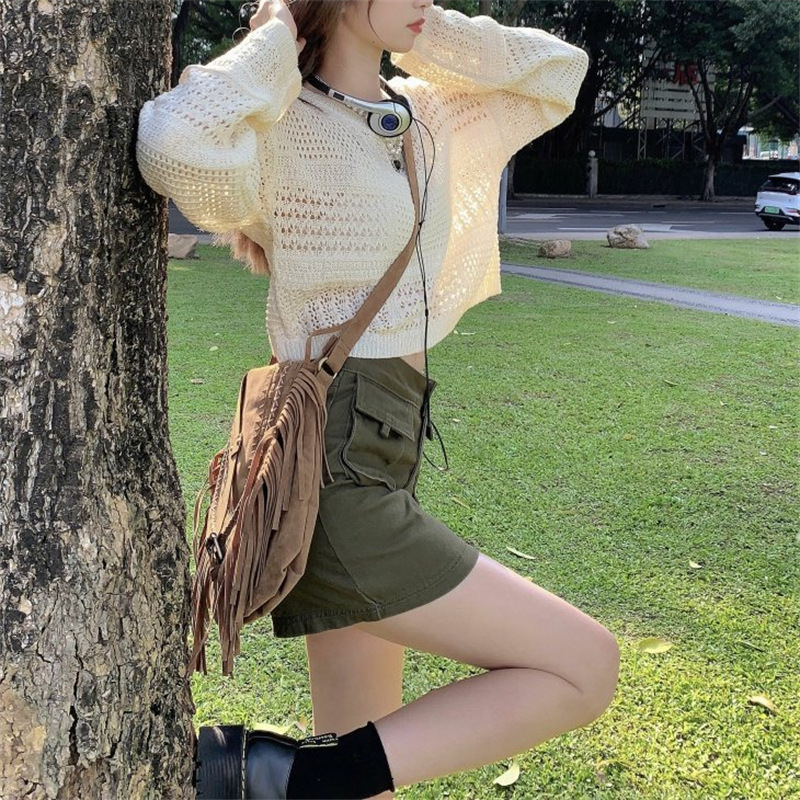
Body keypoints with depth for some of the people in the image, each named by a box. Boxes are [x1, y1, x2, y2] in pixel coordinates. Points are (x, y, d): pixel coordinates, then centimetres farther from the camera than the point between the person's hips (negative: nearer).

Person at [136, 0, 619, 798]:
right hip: (337, 479, -8)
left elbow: (557, 72, 23)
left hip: (379, 456, 8)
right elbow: (177, 143, -32)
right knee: (585, 668, -6)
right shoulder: (280, 130, -9)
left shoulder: (425, 117, 14)